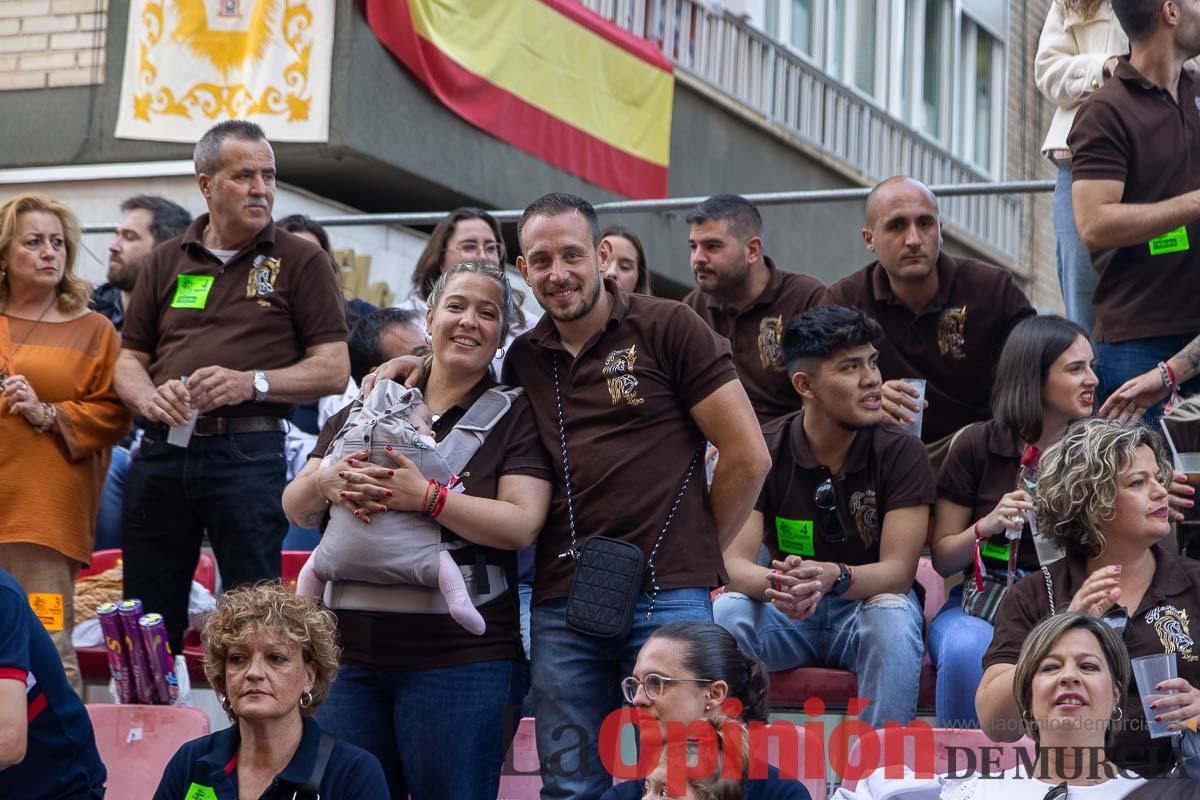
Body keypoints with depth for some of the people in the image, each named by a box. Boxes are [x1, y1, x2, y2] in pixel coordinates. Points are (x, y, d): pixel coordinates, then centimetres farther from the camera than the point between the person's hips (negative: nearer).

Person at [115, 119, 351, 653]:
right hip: (162, 449, 4)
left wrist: (252, 383, -15)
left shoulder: (300, 260, 5)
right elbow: (129, 359, 15)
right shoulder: (167, 262, 15)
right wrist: (149, 397, -8)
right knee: (146, 617, 7)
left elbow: (333, 370, -1)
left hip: (248, 453, -3)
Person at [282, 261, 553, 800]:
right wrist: (324, 483, -11)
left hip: (460, 659, -4)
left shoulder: (516, 416, 3)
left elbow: (521, 526, -11)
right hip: (352, 654, 4)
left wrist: (425, 497, -21)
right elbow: (296, 510, 12)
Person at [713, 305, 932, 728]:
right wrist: (776, 582, -40)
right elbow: (734, 563, -15)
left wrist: (833, 577, -40)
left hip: (870, 601, -1)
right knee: (725, 613, -29)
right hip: (786, 613, 1)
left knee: (893, 617, -35)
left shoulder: (901, 451, -10)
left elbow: (898, 570, -18)